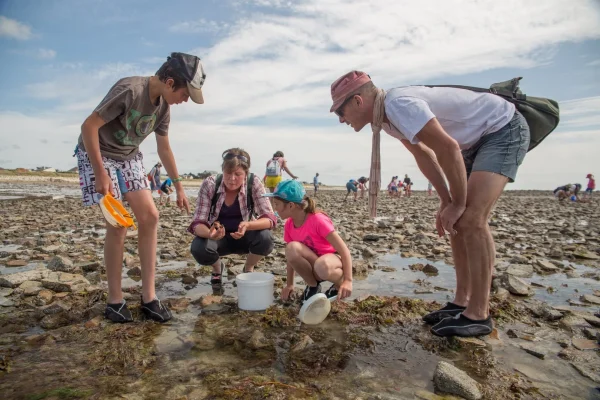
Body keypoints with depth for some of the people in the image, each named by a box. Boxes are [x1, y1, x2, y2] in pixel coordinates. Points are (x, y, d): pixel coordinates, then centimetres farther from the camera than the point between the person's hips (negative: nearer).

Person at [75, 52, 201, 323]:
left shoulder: (163, 105, -1)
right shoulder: (130, 90, -25)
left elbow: (164, 149, 9)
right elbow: (89, 126, -23)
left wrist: (178, 187, 11)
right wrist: (100, 173, -24)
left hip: (129, 157, 7)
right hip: (97, 154, -7)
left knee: (149, 216, -6)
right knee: (118, 224, -13)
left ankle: (148, 296, 0)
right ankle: (115, 300, 2)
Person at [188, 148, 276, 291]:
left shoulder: (254, 183, -21)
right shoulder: (209, 184, -21)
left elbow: (270, 219, -25)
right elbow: (197, 223, -22)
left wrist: (247, 225, -45)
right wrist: (210, 233, -46)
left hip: (244, 236, 0)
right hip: (218, 237, 0)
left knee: (265, 238, -32)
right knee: (198, 248, -31)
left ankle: (248, 269, 4)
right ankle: (217, 268, 7)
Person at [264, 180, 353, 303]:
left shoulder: (318, 220, -25)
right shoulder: (289, 225, -6)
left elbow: (344, 249, -24)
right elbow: (292, 256, 5)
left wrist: (347, 280, -29)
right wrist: (289, 284, 4)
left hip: (332, 259, -5)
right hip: (312, 264, 5)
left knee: (322, 267, -42)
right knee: (292, 248, -26)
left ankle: (339, 284, -5)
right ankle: (312, 285, -3)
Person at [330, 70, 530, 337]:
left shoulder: (398, 105, -29)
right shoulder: (386, 116, 1)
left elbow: (448, 148, -31)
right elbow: (423, 155, 9)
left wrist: (458, 204, -19)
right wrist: (446, 201, 6)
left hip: (505, 129, -9)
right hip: (479, 137, 9)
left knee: (471, 219, -20)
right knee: (458, 220, 4)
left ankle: (478, 315, -9)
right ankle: (462, 302, 12)